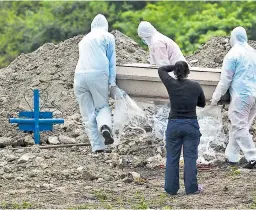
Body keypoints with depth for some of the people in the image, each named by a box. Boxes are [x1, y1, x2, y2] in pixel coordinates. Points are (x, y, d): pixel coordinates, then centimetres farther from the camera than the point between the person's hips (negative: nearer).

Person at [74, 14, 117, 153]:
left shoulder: (85, 39, 28)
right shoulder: (108, 37, 14)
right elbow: (111, 60, 7)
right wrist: (112, 81, 3)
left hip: (80, 75, 3)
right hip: (98, 74, -3)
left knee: (88, 114, 3)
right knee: (102, 106, 9)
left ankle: (97, 146, -6)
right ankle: (104, 126, -24)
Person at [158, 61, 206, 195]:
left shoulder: (171, 84, -7)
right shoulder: (196, 87, -5)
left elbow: (161, 69, 12)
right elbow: (202, 103, 11)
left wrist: (175, 67, 14)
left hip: (174, 124, 0)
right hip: (191, 125, 0)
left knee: (172, 158, 8)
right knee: (190, 157, 5)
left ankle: (171, 189, 9)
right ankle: (191, 188, 6)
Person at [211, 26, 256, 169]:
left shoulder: (233, 54, -7)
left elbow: (225, 79, -6)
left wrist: (216, 97, 2)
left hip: (241, 95, -7)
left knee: (240, 127, -4)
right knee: (238, 126, 14)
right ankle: (231, 156, 19)